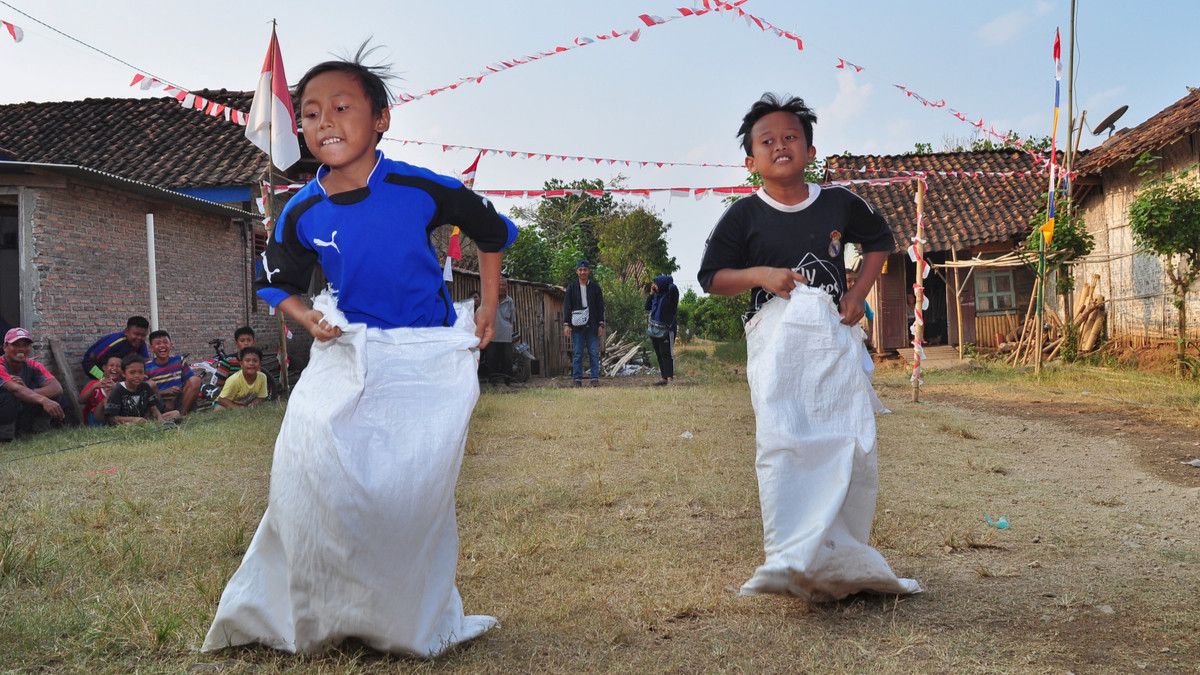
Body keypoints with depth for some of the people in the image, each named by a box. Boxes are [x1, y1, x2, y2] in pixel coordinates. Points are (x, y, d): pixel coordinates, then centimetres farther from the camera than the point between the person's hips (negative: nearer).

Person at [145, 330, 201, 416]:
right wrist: (165, 391, -21)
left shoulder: (178, 360, 6)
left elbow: (191, 379, 7)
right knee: (150, 383, -26)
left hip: (178, 400, 2)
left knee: (196, 379, -17)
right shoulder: (147, 367, -3)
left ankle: (182, 412, -20)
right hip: (160, 404, -2)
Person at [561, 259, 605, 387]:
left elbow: (600, 307, 9)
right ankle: (577, 380, 4)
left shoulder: (595, 287, 8)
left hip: (592, 326, 1)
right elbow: (567, 307, 5)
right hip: (577, 326, 0)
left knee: (594, 353, 0)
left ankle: (595, 378, 4)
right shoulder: (571, 287, 6)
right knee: (577, 354, 1)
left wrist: (601, 325, 2)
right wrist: (566, 324, -4)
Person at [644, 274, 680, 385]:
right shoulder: (656, 296, 12)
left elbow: (673, 287, -30)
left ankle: (670, 377, -11)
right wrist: (651, 294, 8)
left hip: (666, 330, -8)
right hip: (655, 330, 8)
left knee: (666, 354, -11)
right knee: (659, 355, 11)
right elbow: (647, 307, 18)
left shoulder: (670, 294, -9)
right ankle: (664, 378, 17)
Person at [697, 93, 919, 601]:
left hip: (834, 334, 3)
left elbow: (881, 240, 26)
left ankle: (843, 557, 15)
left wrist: (859, 293, 11)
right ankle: (791, 560, -16)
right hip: (775, 334, -2)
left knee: (855, 447, -1)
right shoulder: (744, 215, 4)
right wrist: (759, 274, -11)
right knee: (782, 444, -16)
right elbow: (710, 277, 6)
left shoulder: (839, 204, 9)